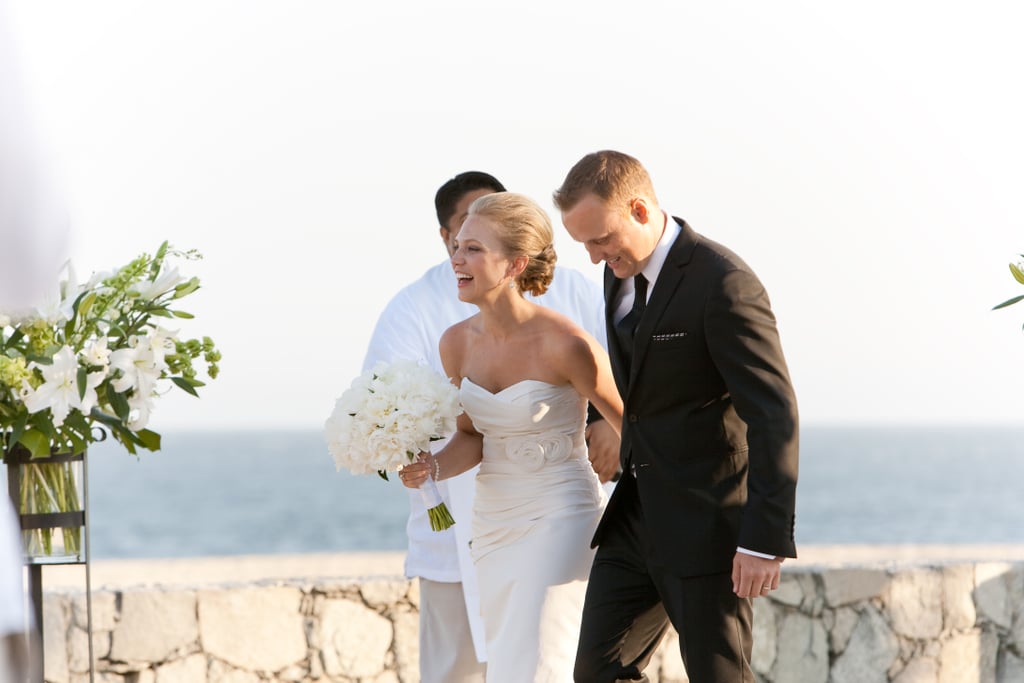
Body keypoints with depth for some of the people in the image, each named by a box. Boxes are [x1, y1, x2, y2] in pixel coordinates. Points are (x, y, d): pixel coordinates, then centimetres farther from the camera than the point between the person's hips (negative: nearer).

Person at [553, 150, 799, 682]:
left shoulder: (724, 283, -19)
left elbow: (774, 413, -22)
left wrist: (766, 539, -25)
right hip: (639, 514, 8)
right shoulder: (622, 272, 8)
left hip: (709, 524, -8)